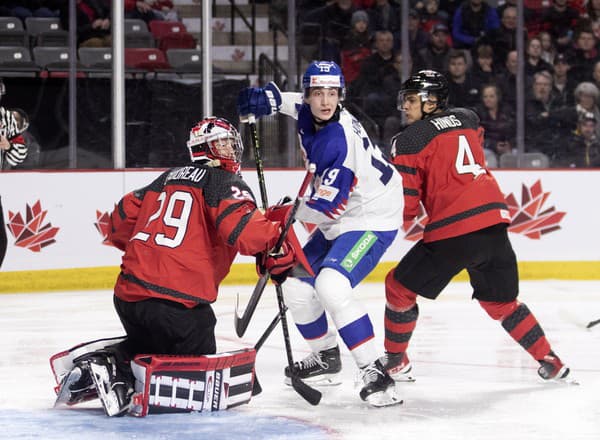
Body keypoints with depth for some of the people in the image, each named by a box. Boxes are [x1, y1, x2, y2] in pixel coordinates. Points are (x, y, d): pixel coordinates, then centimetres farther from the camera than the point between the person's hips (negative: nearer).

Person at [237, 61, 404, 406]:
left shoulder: (336, 141, -28)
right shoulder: (310, 113, -2)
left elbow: (328, 205, -27)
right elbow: (296, 102, 26)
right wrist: (267, 98, 5)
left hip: (371, 219, -10)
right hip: (339, 221, 10)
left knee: (331, 285, -29)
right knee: (297, 284, 11)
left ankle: (374, 373, -26)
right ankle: (326, 358, 31)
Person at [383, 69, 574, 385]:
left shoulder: (409, 140, -1)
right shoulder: (468, 119, 16)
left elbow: (405, 203, -3)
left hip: (453, 230, -6)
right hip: (495, 219, 6)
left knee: (400, 288, 11)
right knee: (500, 301, 21)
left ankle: (395, 360, 19)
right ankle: (551, 363, 19)